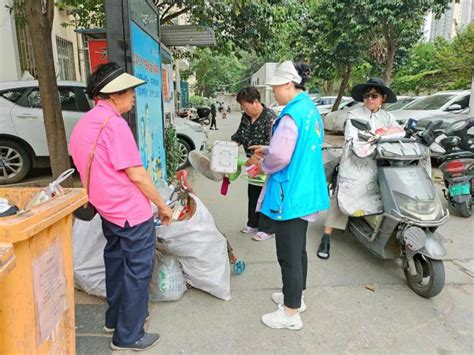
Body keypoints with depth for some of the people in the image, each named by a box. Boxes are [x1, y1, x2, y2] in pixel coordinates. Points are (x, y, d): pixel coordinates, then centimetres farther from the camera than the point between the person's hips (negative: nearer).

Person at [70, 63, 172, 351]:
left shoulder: (85, 122, 9)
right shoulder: (114, 123, -20)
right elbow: (136, 175, -21)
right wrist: (162, 205, -10)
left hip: (109, 211, 10)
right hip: (132, 213, -9)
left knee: (117, 264, 23)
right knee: (137, 272, 5)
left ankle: (115, 318, 40)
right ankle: (128, 336, 19)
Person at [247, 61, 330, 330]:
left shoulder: (292, 115, -21)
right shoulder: (311, 109, 9)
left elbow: (280, 157, -25)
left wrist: (263, 165, -5)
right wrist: (268, 150, 13)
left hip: (290, 194, -10)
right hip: (306, 191, 10)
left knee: (289, 254, 3)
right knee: (298, 248, 22)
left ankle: (291, 313, 18)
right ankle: (295, 296, 39)